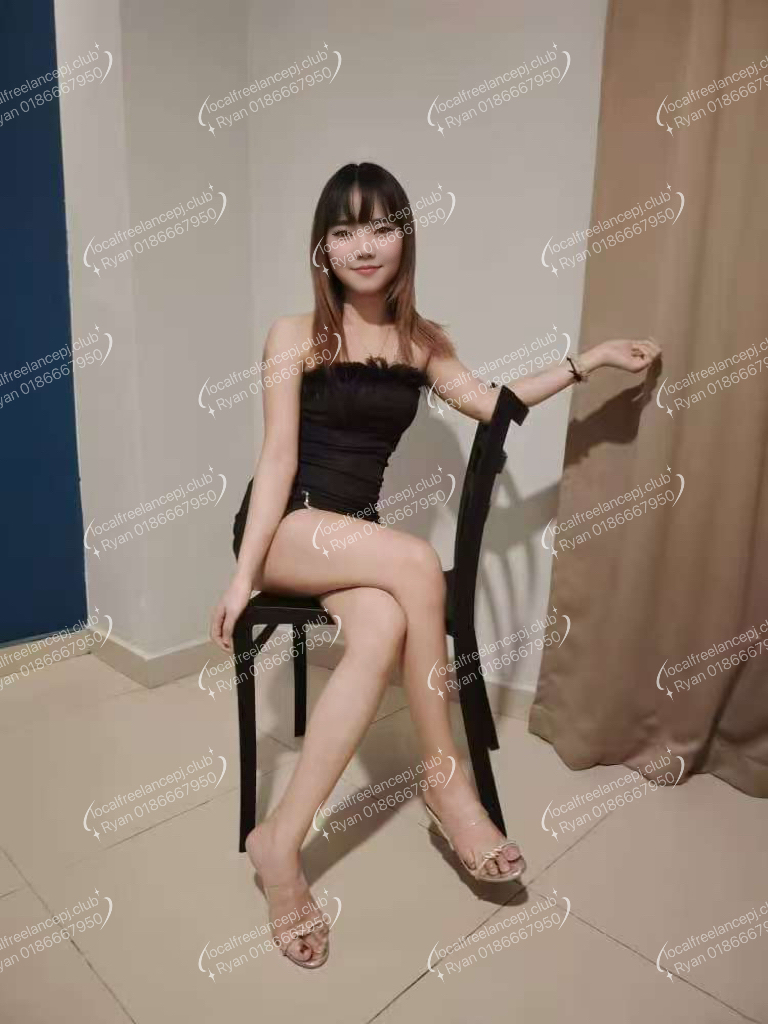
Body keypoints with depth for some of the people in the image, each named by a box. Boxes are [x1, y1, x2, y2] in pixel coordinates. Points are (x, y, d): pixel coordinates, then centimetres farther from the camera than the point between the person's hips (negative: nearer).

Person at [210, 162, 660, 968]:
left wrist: (589, 361, 9)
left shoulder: (422, 341, 10)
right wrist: (244, 574, -15)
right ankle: (446, 783, -17)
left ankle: (281, 841, -21)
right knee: (418, 563, -32)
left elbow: (490, 403, 15)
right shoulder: (294, 336, -3)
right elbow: (278, 458, -8)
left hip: (355, 532, 4)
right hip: (285, 524, -3)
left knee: (383, 632, -32)